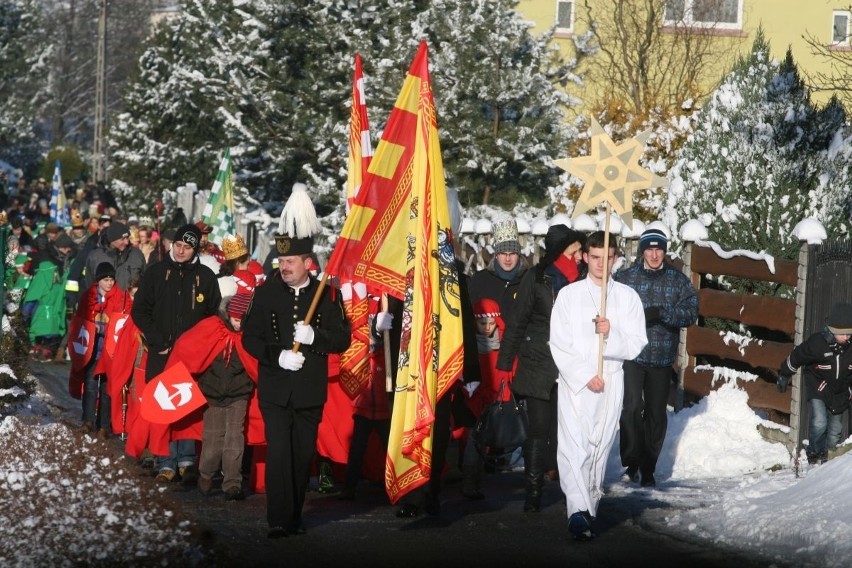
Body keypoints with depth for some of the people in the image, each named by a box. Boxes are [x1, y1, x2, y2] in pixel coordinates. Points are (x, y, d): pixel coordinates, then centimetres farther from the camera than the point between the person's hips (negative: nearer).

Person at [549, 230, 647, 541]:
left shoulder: (627, 296, 7)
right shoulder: (569, 294, 4)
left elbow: (635, 344, 1)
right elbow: (559, 344, -1)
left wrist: (611, 334, -18)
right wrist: (585, 375, -10)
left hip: (611, 383, 2)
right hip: (574, 381, -2)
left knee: (599, 446, 7)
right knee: (573, 446, -15)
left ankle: (590, 504, 19)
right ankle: (579, 511, -26)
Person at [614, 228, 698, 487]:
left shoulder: (678, 280, 5)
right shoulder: (625, 277, 1)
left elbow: (691, 313, -5)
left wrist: (661, 313, -19)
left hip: (662, 359, 2)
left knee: (656, 414, 8)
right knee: (632, 408, -14)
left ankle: (648, 469, 19)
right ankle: (632, 463, -1)